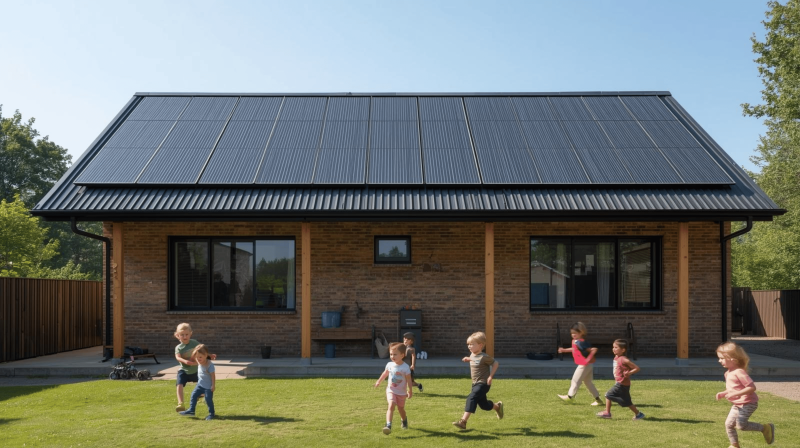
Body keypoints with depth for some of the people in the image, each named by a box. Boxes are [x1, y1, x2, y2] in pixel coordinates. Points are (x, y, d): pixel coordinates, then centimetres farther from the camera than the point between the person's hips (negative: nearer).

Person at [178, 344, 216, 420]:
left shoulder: (210, 364, -22)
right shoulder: (199, 363, -3)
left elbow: (213, 375, -19)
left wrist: (213, 385, -19)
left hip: (208, 386, -7)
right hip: (200, 384, 7)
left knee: (209, 399, -1)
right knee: (193, 395, 1)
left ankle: (211, 413, 12)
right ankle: (191, 410, 8)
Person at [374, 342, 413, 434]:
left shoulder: (405, 367, -16)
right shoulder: (389, 365, -4)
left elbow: (409, 380, -12)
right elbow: (385, 374, 14)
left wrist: (410, 391, -12)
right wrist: (379, 381, 25)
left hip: (401, 392, -1)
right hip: (391, 390, 1)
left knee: (401, 408, 14)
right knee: (391, 406, -21)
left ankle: (405, 421, 45)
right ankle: (388, 425, -30)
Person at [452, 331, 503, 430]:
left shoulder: (484, 357, -18)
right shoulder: (472, 355, 5)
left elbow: (496, 363, -10)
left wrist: (490, 376, -14)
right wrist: (467, 359, 7)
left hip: (483, 384, -9)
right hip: (475, 384, 9)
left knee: (471, 398, -23)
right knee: (483, 404, 19)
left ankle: (463, 421, -26)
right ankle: (498, 406, 47)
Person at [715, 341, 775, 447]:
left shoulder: (739, 372, -22)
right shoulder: (729, 373, 9)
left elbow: (752, 387, -25)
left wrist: (736, 394, -29)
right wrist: (723, 394, 3)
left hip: (747, 404, -9)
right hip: (737, 405, 9)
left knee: (741, 425, -14)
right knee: (729, 424, 4)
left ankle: (765, 428, 5)